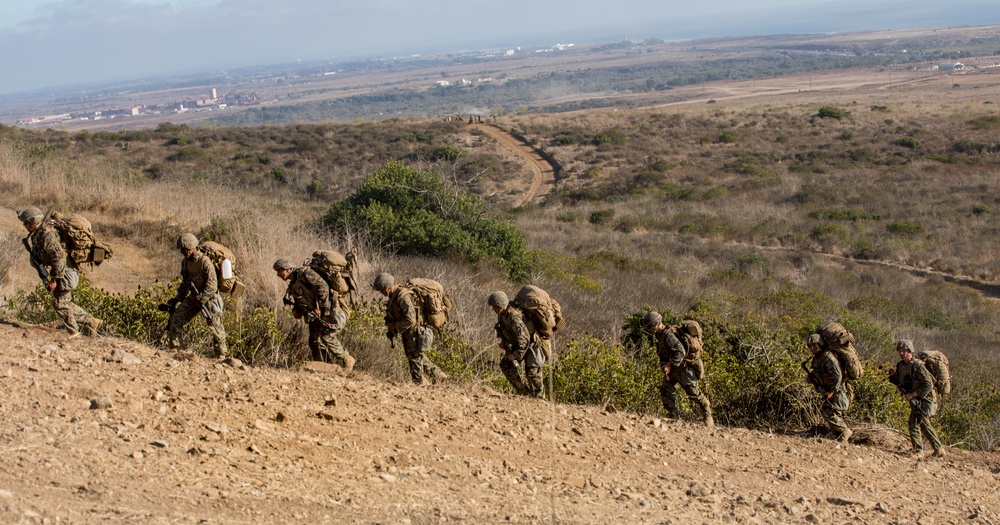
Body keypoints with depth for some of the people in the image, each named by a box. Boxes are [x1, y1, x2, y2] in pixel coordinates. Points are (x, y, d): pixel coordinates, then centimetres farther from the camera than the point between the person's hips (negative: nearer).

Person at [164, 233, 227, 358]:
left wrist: (200, 299, -22)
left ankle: (220, 355, 8)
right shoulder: (185, 262, 5)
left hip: (208, 298, -7)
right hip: (194, 298, 7)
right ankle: (173, 349, 3)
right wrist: (177, 298, 13)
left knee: (216, 328, -3)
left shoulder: (204, 261, -20)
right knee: (176, 318, -3)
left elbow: (212, 285, -23)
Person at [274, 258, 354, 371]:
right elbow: (297, 302, 23)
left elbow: (323, 286, -21)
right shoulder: (292, 286, 16)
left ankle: (347, 360, -8)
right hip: (314, 315, 9)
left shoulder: (304, 273, -12)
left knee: (326, 336, -20)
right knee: (315, 341, 6)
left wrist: (319, 307, -21)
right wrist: (296, 311, 0)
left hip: (326, 310, -9)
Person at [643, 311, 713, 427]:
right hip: (673, 369, 10)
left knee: (693, 391, -13)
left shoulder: (668, 335, -22)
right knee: (666, 390, 5)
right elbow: (663, 354, 17)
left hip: (683, 366, -10)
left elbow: (680, 352, -28)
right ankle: (674, 416, 13)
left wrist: (670, 365, -25)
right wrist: (663, 365, 0)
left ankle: (708, 416, -4)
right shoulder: (659, 335, 10)